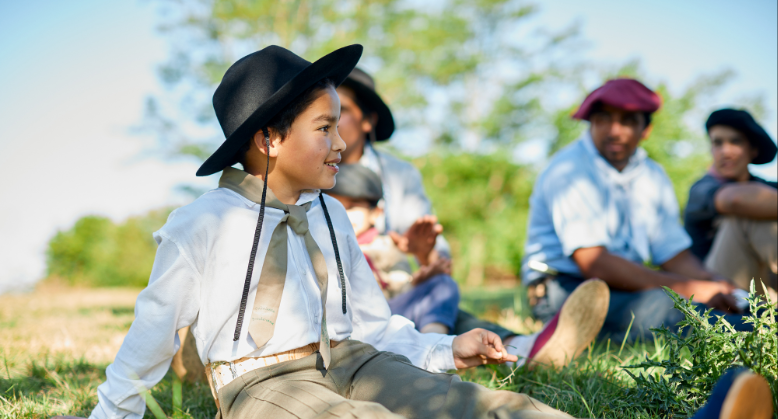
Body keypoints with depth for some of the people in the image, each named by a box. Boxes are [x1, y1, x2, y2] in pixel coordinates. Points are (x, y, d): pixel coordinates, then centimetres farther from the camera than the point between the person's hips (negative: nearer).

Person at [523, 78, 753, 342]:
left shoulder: (653, 178, 13)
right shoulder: (569, 172, -12)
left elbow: (675, 255, 9)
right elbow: (594, 264, -21)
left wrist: (714, 283, -14)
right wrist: (686, 288, -24)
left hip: (627, 290, 8)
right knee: (660, 305, -35)